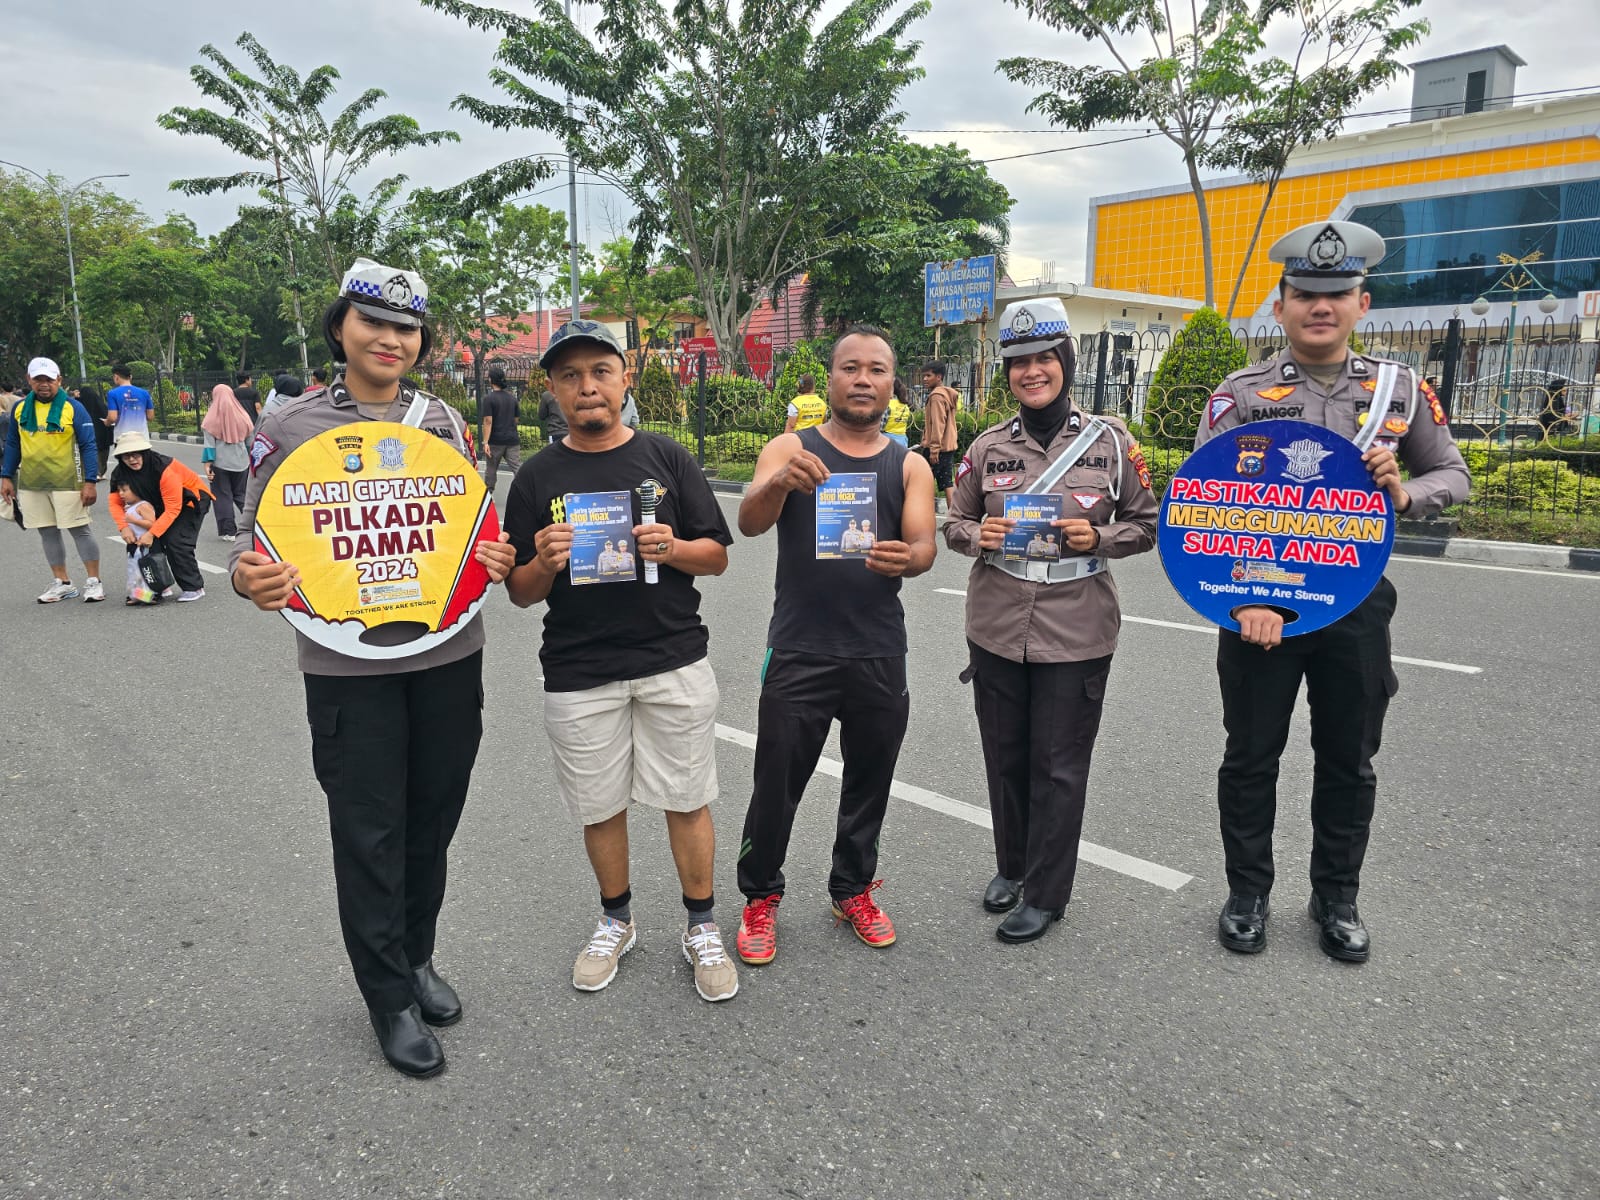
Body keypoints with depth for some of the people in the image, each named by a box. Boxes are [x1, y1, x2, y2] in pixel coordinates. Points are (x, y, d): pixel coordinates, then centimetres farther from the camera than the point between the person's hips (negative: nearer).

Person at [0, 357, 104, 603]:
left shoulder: (73, 407, -5)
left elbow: (89, 446, -6)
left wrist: (90, 481, -12)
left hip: (67, 483, -5)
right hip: (31, 484, 5)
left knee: (80, 530, -1)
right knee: (47, 533, 9)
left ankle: (93, 582, 6)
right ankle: (62, 583, 18)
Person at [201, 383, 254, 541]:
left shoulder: (212, 418, -6)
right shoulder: (242, 415, 0)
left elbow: (209, 443, -8)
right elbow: (249, 439, 6)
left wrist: (207, 463, -6)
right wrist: (250, 458, 16)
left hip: (220, 462, -3)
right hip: (241, 462, 3)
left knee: (223, 496, 5)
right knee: (241, 494, 15)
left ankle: (229, 531, 4)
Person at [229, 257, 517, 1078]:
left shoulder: (444, 421, 7)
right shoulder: (290, 425, -2)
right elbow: (256, 538, 1)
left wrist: (495, 562, -7)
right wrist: (250, 579, -22)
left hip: (449, 656, 3)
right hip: (347, 665, -3)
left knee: (433, 821, 15)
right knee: (369, 833, 6)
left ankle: (417, 958, 37)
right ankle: (390, 998, 25)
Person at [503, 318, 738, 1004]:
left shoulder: (667, 458, 3)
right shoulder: (537, 477, 4)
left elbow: (717, 556, 4)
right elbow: (519, 593, 5)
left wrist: (672, 549, -17)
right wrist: (545, 565, -17)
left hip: (674, 662, 0)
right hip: (578, 675, 1)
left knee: (687, 801, 6)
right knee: (599, 807, 13)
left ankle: (702, 929, 26)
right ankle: (616, 923, 36)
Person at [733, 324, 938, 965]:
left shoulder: (910, 466, 5)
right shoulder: (789, 450, -1)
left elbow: (924, 545, -7)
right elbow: (750, 522, -16)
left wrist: (905, 558, -32)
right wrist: (778, 482, -38)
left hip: (880, 656, 3)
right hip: (798, 654, -2)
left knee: (869, 781, 15)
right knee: (777, 783, 3)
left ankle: (854, 890, 37)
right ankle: (760, 897, 26)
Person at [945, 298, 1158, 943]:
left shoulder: (1110, 441, -2)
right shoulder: (988, 445, 3)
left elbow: (1145, 524, 5)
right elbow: (955, 522, 11)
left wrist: (1098, 539, -14)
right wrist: (978, 536, -11)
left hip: (1075, 632, -2)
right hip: (997, 628, 3)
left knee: (1059, 767, 6)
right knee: (1005, 757, 14)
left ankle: (1044, 895, 22)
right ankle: (1011, 866, 36)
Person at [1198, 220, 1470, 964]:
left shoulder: (1401, 390, 4)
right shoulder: (1240, 394, -5)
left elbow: (1453, 475, 12)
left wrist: (1404, 494, -12)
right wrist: (1244, 598, -19)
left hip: (1357, 603, 3)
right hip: (1258, 604, -2)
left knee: (1349, 762, 13)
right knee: (1250, 759, 9)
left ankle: (1337, 899, 31)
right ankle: (1247, 894, 26)